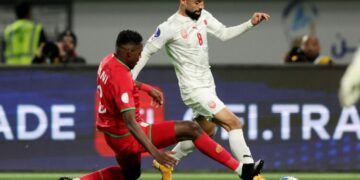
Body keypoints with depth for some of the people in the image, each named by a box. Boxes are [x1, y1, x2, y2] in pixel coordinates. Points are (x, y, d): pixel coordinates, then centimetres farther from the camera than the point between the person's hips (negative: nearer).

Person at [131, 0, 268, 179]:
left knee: (206, 131, 23)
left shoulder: (203, 16, 2)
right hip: (194, 89, -9)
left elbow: (224, 34, 7)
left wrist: (251, 23, -5)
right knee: (234, 124, -16)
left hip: (207, 84, 9)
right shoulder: (169, 28, -17)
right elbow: (146, 52, -8)